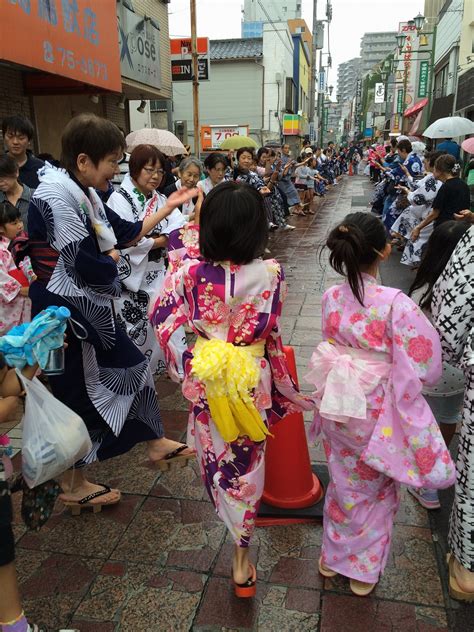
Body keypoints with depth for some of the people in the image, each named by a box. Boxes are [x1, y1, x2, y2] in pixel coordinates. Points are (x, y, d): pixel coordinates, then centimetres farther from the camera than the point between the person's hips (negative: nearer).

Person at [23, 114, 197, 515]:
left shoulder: (85, 193, 7)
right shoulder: (56, 198, -23)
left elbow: (128, 233, 15)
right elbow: (90, 266, -27)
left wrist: (169, 207, 14)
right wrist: (113, 256, -5)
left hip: (92, 309, 9)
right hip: (66, 314, -9)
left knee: (132, 367, 17)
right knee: (77, 396, 6)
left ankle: (155, 444, 36)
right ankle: (73, 486, 28)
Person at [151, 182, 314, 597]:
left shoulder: (191, 273, -18)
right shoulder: (272, 274, -17)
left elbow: (161, 317, -2)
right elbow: (270, 332, -5)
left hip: (206, 378, 1)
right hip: (253, 380, 0)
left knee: (217, 454, 26)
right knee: (247, 462, 16)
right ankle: (242, 560, 28)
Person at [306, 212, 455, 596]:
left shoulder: (332, 297, -10)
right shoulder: (396, 304, -26)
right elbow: (425, 369, -18)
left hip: (337, 408, 4)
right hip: (376, 414, -4)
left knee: (344, 484, 26)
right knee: (376, 489, 21)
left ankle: (333, 557, 45)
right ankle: (365, 570, 40)